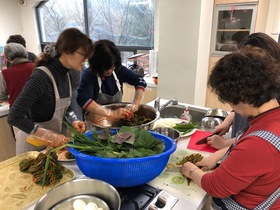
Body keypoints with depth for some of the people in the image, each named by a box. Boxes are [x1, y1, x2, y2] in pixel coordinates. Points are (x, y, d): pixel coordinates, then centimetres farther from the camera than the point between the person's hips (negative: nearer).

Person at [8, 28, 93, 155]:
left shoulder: (65, 74, -3)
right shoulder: (41, 77, -27)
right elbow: (14, 117, -28)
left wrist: (73, 120, -7)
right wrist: (48, 135, -31)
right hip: (34, 142, -7)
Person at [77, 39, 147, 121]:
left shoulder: (119, 70, -4)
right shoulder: (89, 75, -16)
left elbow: (140, 81, -3)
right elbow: (83, 99, -30)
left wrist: (135, 104, -17)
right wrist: (112, 114, -36)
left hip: (119, 119, 3)